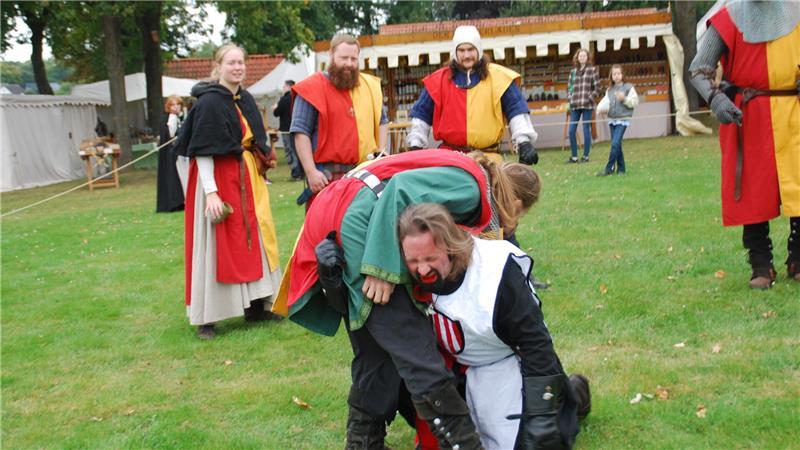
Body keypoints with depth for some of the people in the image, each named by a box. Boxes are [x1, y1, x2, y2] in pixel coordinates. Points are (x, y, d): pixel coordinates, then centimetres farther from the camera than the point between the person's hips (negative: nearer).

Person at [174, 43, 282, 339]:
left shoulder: (246, 100, 10)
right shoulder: (209, 102, -13)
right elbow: (203, 150, -18)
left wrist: (259, 177, 16)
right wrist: (211, 192, -23)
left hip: (247, 180, 8)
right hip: (218, 179, -8)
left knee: (253, 239, 12)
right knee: (215, 245, -3)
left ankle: (255, 305, 23)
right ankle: (206, 317, 6)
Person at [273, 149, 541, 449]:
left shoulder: (464, 174, 19)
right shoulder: (470, 186, -9)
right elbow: (402, 189, -21)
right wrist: (383, 269, -22)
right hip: (355, 225, -10)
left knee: (373, 350, 15)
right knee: (412, 345, -8)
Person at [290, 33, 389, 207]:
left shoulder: (369, 86, 14)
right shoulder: (313, 88, -2)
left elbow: (382, 121, 24)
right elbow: (301, 132, -7)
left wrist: (381, 152, 8)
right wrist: (311, 172, -14)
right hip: (327, 176, -5)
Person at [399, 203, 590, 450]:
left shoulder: (497, 272, -32)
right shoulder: (412, 279, -17)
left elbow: (535, 343, -23)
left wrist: (541, 411, -23)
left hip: (505, 363, -5)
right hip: (454, 368, 5)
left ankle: (568, 395, 17)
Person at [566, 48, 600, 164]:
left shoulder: (592, 70, 2)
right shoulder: (573, 71, 14)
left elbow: (597, 88, -1)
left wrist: (590, 98, -9)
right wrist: (571, 99, 6)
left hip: (587, 105, -4)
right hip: (575, 105, 4)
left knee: (586, 130, -1)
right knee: (571, 130, 1)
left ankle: (586, 156, 6)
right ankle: (574, 156, 10)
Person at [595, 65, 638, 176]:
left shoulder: (629, 87, 0)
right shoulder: (609, 90, 14)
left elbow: (634, 102, -4)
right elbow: (605, 102, 5)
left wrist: (624, 99, -18)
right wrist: (601, 108, -16)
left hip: (623, 120, -5)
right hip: (612, 120, 5)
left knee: (615, 144, -15)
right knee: (616, 145, 8)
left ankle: (609, 168, -13)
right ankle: (621, 168, 17)